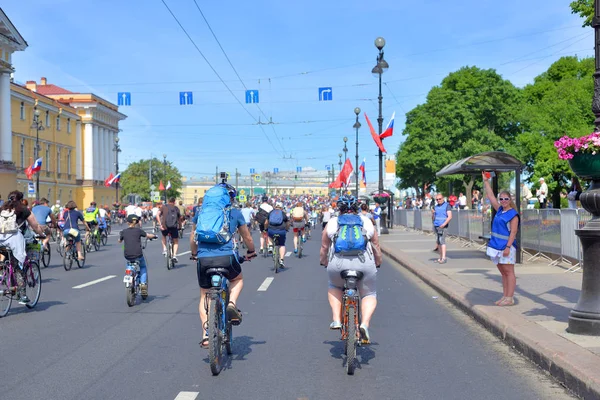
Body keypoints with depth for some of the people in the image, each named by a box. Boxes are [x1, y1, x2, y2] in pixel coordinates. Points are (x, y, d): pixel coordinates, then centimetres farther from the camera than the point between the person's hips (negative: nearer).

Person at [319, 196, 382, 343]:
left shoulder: (332, 223, 18)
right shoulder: (367, 222, 20)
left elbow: (324, 248, 24)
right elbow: (376, 248, 24)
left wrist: (324, 262, 41)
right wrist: (378, 263, 40)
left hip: (338, 264, 0)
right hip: (364, 263, 0)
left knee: (334, 287, 29)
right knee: (369, 294, 17)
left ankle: (336, 320, 14)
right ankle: (365, 324, -6)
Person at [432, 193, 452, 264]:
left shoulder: (447, 205, -2)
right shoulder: (435, 207, 16)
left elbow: (450, 216, -11)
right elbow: (433, 218, 17)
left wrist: (444, 224, -23)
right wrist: (432, 213, -5)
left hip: (443, 227, -7)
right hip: (436, 226, 7)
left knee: (442, 241, -16)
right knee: (438, 241, 8)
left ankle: (444, 258, -20)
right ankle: (440, 258, 15)